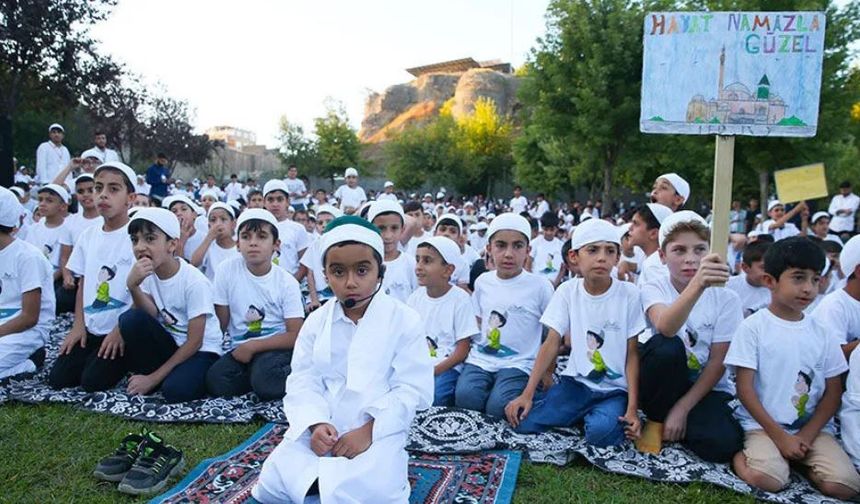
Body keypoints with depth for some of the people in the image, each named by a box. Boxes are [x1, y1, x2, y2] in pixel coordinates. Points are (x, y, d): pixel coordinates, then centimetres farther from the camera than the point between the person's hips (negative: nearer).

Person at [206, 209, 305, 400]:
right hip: (240, 347, 3)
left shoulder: (287, 282, -8)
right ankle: (256, 373, -2)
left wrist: (252, 346, -15)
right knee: (215, 381, -25)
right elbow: (221, 322, 2)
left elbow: (295, 336, -9)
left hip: (276, 347, -3)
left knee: (266, 383, -32)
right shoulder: (227, 270, -6)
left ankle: (289, 376, -3)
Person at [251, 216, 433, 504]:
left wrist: (369, 430, -19)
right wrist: (316, 423, -17)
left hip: (377, 430, -3)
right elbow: (303, 381, 2)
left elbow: (413, 390, -10)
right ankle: (334, 473, 6)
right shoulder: (316, 321, 4)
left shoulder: (405, 320, -8)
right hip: (319, 429, 3)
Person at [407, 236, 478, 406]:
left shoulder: (460, 299, -8)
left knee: (434, 395, -31)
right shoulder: (415, 297, 6)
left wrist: (434, 371, -18)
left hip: (447, 366, -4)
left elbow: (462, 350, -8)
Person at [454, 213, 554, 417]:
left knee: (498, 406, -27)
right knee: (465, 397, -25)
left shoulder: (540, 285, -4)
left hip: (518, 363, -3)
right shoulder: (482, 281, 8)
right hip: (481, 358, 3)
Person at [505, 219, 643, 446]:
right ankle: (584, 414, 7)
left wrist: (633, 408, -14)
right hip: (576, 381, 2)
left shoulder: (629, 294, -9)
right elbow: (552, 343, -5)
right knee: (524, 422, -18)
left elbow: (632, 354, -5)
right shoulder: (568, 290, -3)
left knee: (601, 431, -33)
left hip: (615, 388, -2)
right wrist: (527, 394, -13)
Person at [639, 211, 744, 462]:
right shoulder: (653, 289, -10)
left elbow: (718, 362, -8)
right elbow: (665, 328, -34)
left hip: (706, 386, 1)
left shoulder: (726, 298, -6)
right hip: (665, 381, 0)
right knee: (667, 347, -33)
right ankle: (656, 419, -8)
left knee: (722, 444, -29)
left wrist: (682, 407, -16)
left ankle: (674, 420, 4)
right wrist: (698, 284, -52)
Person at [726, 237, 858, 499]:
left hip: (813, 427, 4)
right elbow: (745, 389, -8)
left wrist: (807, 436, -6)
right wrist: (779, 436, -13)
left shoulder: (821, 333, 5)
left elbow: (833, 393, 7)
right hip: (763, 424, -4)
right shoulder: (753, 327, -7)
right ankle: (741, 454, 0)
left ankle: (798, 458, 6)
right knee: (767, 479, -29)